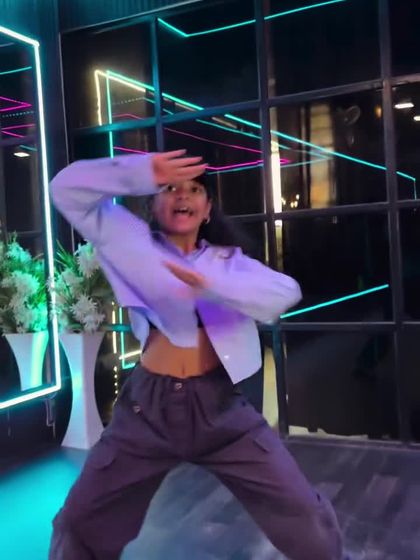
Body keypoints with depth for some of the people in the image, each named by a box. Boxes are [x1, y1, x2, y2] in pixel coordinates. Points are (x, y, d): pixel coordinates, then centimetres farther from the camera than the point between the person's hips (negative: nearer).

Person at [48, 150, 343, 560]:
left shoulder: (227, 259, 9)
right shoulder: (133, 243, 5)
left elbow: (285, 293, -10)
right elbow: (67, 190, -3)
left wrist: (213, 285, -26)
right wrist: (144, 172, -14)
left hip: (220, 407, 1)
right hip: (148, 408, 0)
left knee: (305, 518, 3)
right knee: (80, 527, 10)